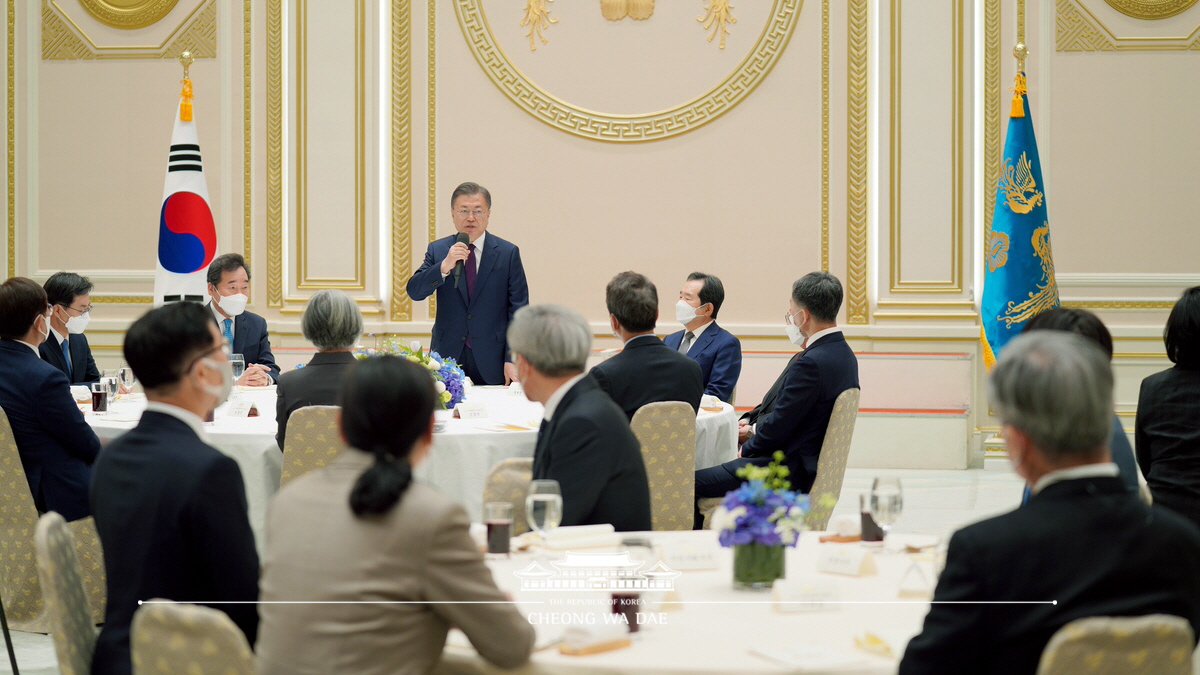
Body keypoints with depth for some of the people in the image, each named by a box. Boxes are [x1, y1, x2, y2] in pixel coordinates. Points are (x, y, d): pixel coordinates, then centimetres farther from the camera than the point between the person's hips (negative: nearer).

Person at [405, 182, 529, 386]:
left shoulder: (508, 253, 2)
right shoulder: (437, 250, 7)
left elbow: (518, 310, 0)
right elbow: (414, 291, -5)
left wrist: (512, 359, -7)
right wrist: (444, 266, -21)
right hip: (447, 354, 1)